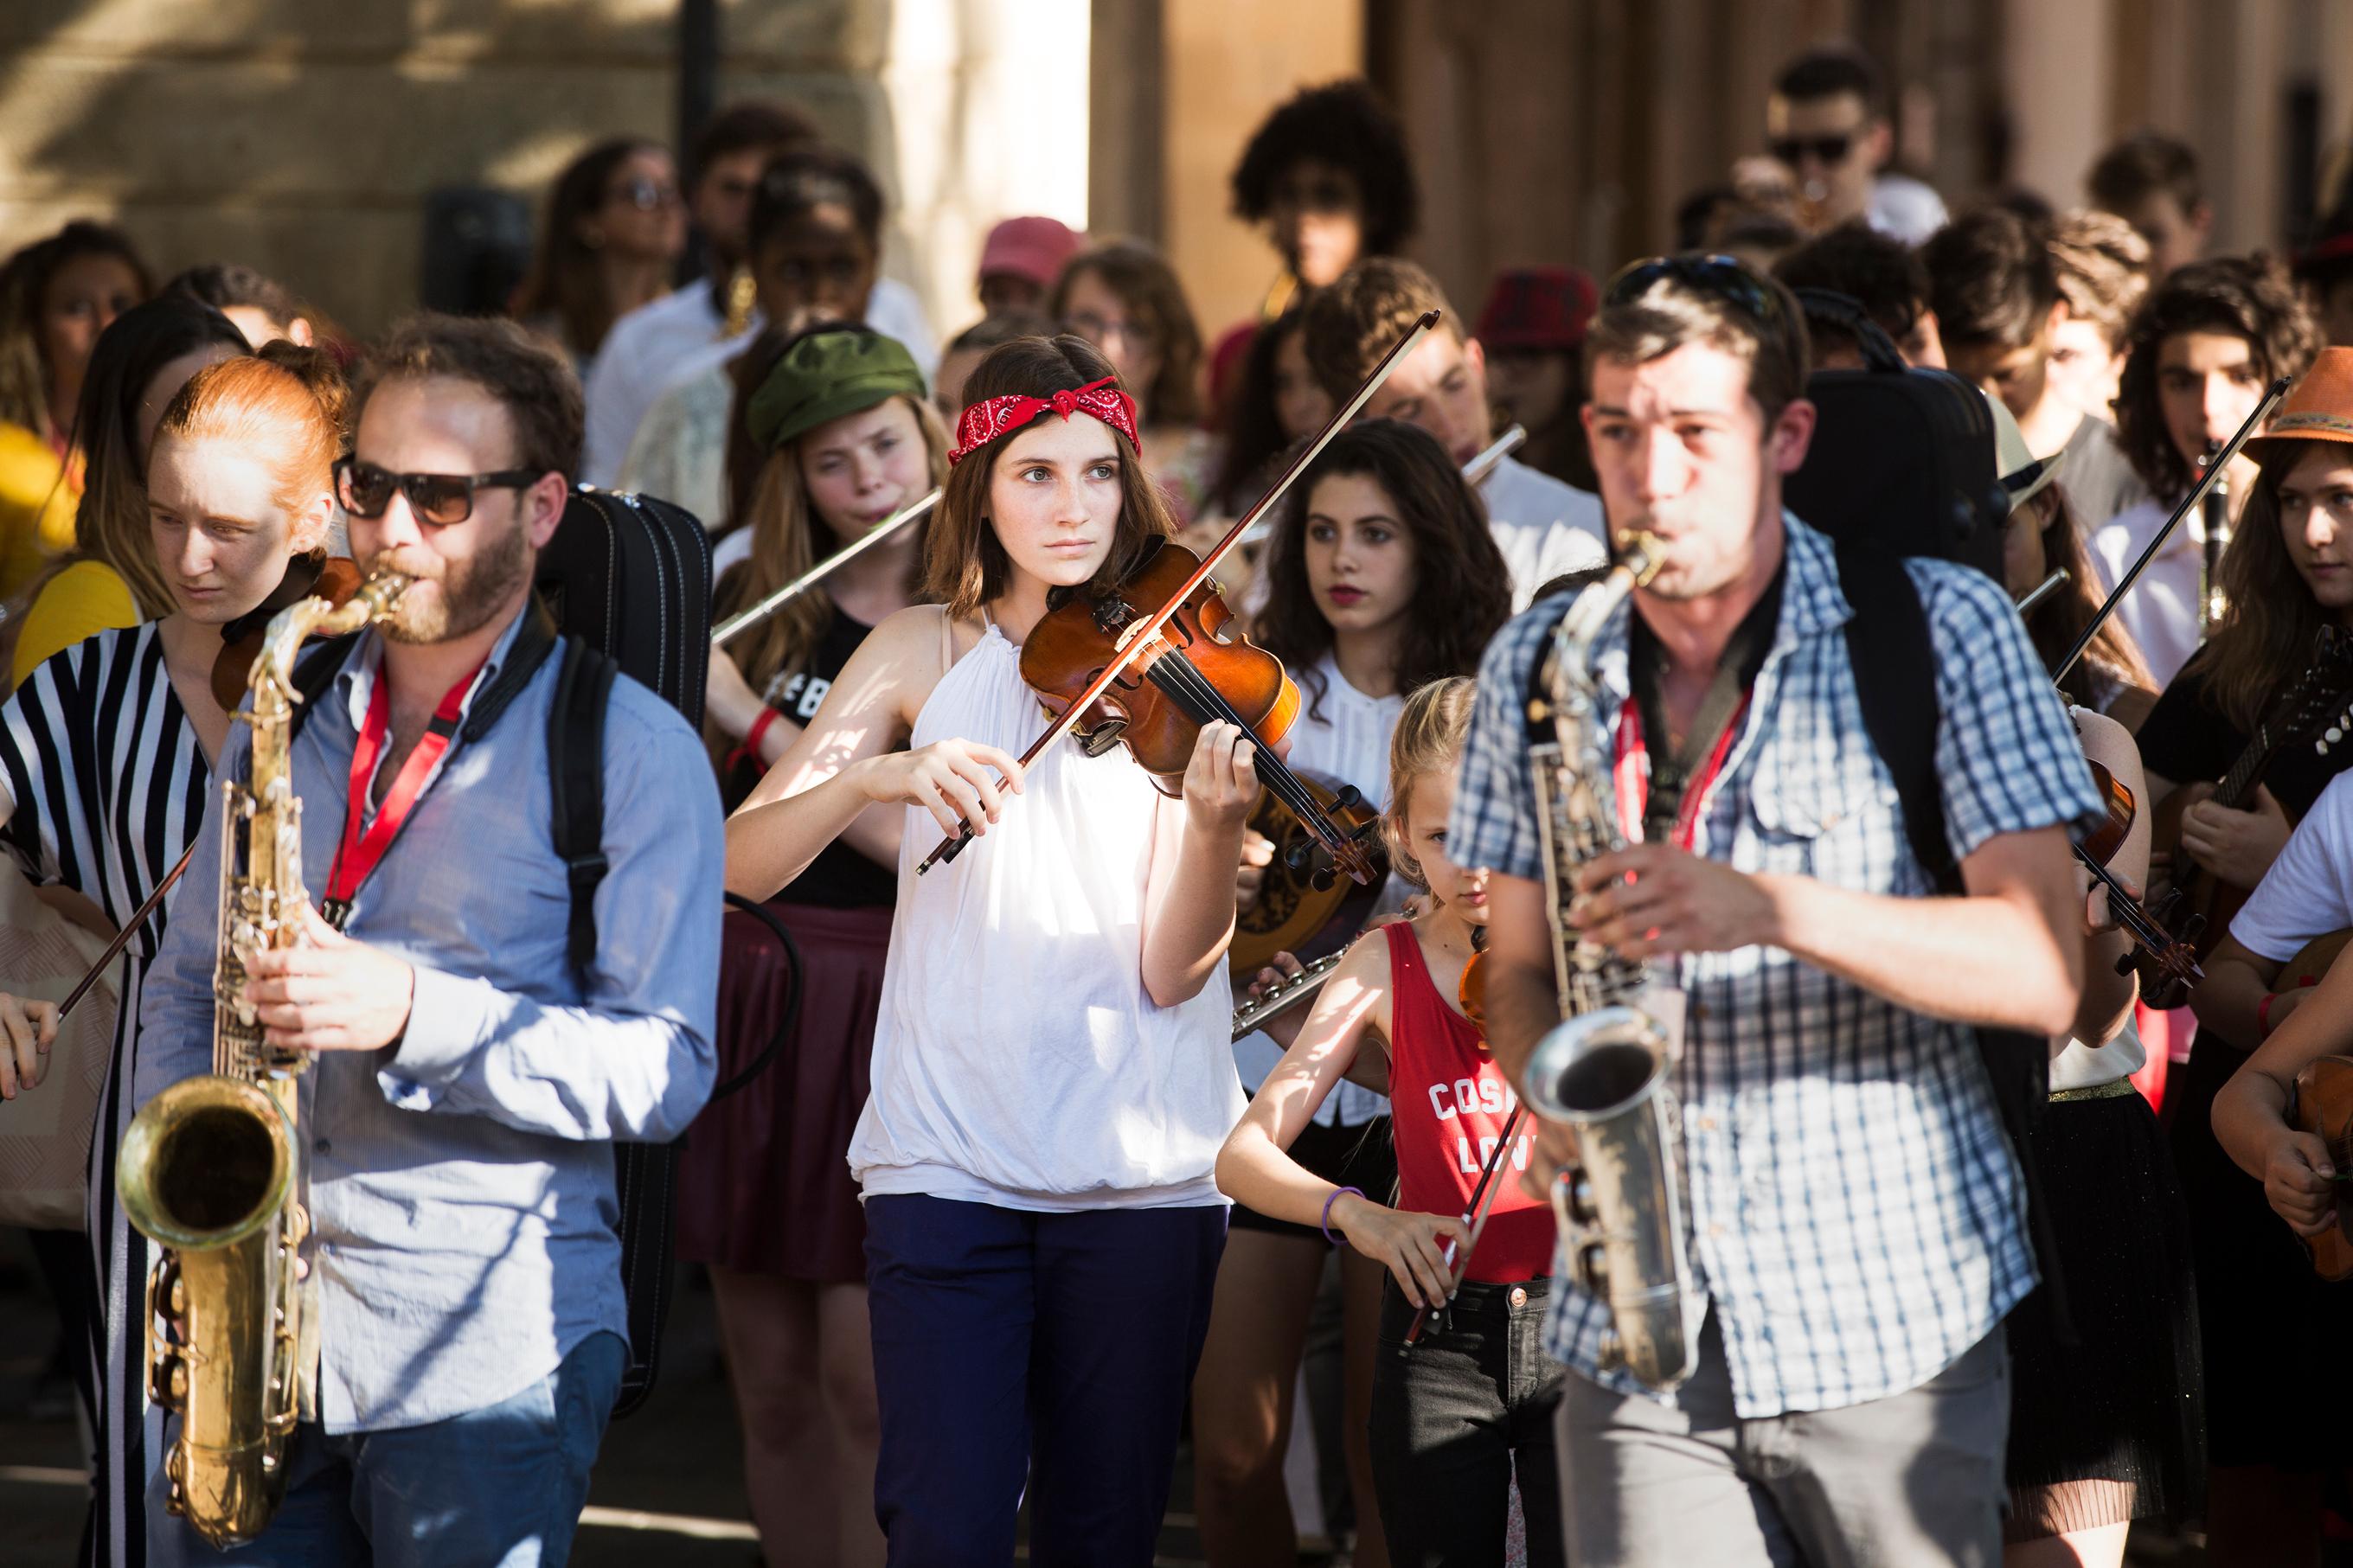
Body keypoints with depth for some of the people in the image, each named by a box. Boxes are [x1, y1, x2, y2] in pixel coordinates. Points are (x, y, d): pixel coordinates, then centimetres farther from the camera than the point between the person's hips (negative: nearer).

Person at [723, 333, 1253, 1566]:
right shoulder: (927, 652, 7)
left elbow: (1169, 969, -6)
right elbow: (742, 861, -3)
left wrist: (1216, 824, -25)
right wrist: (875, 777, -20)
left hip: (1138, 1172, 0)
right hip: (948, 1156, 0)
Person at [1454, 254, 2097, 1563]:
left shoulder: (1945, 633, -4)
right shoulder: (1533, 669, 9)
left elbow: (2047, 974, -12)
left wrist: (1777, 910, -26)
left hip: (1894, 1320, -3)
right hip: (1635, 1333, 3)